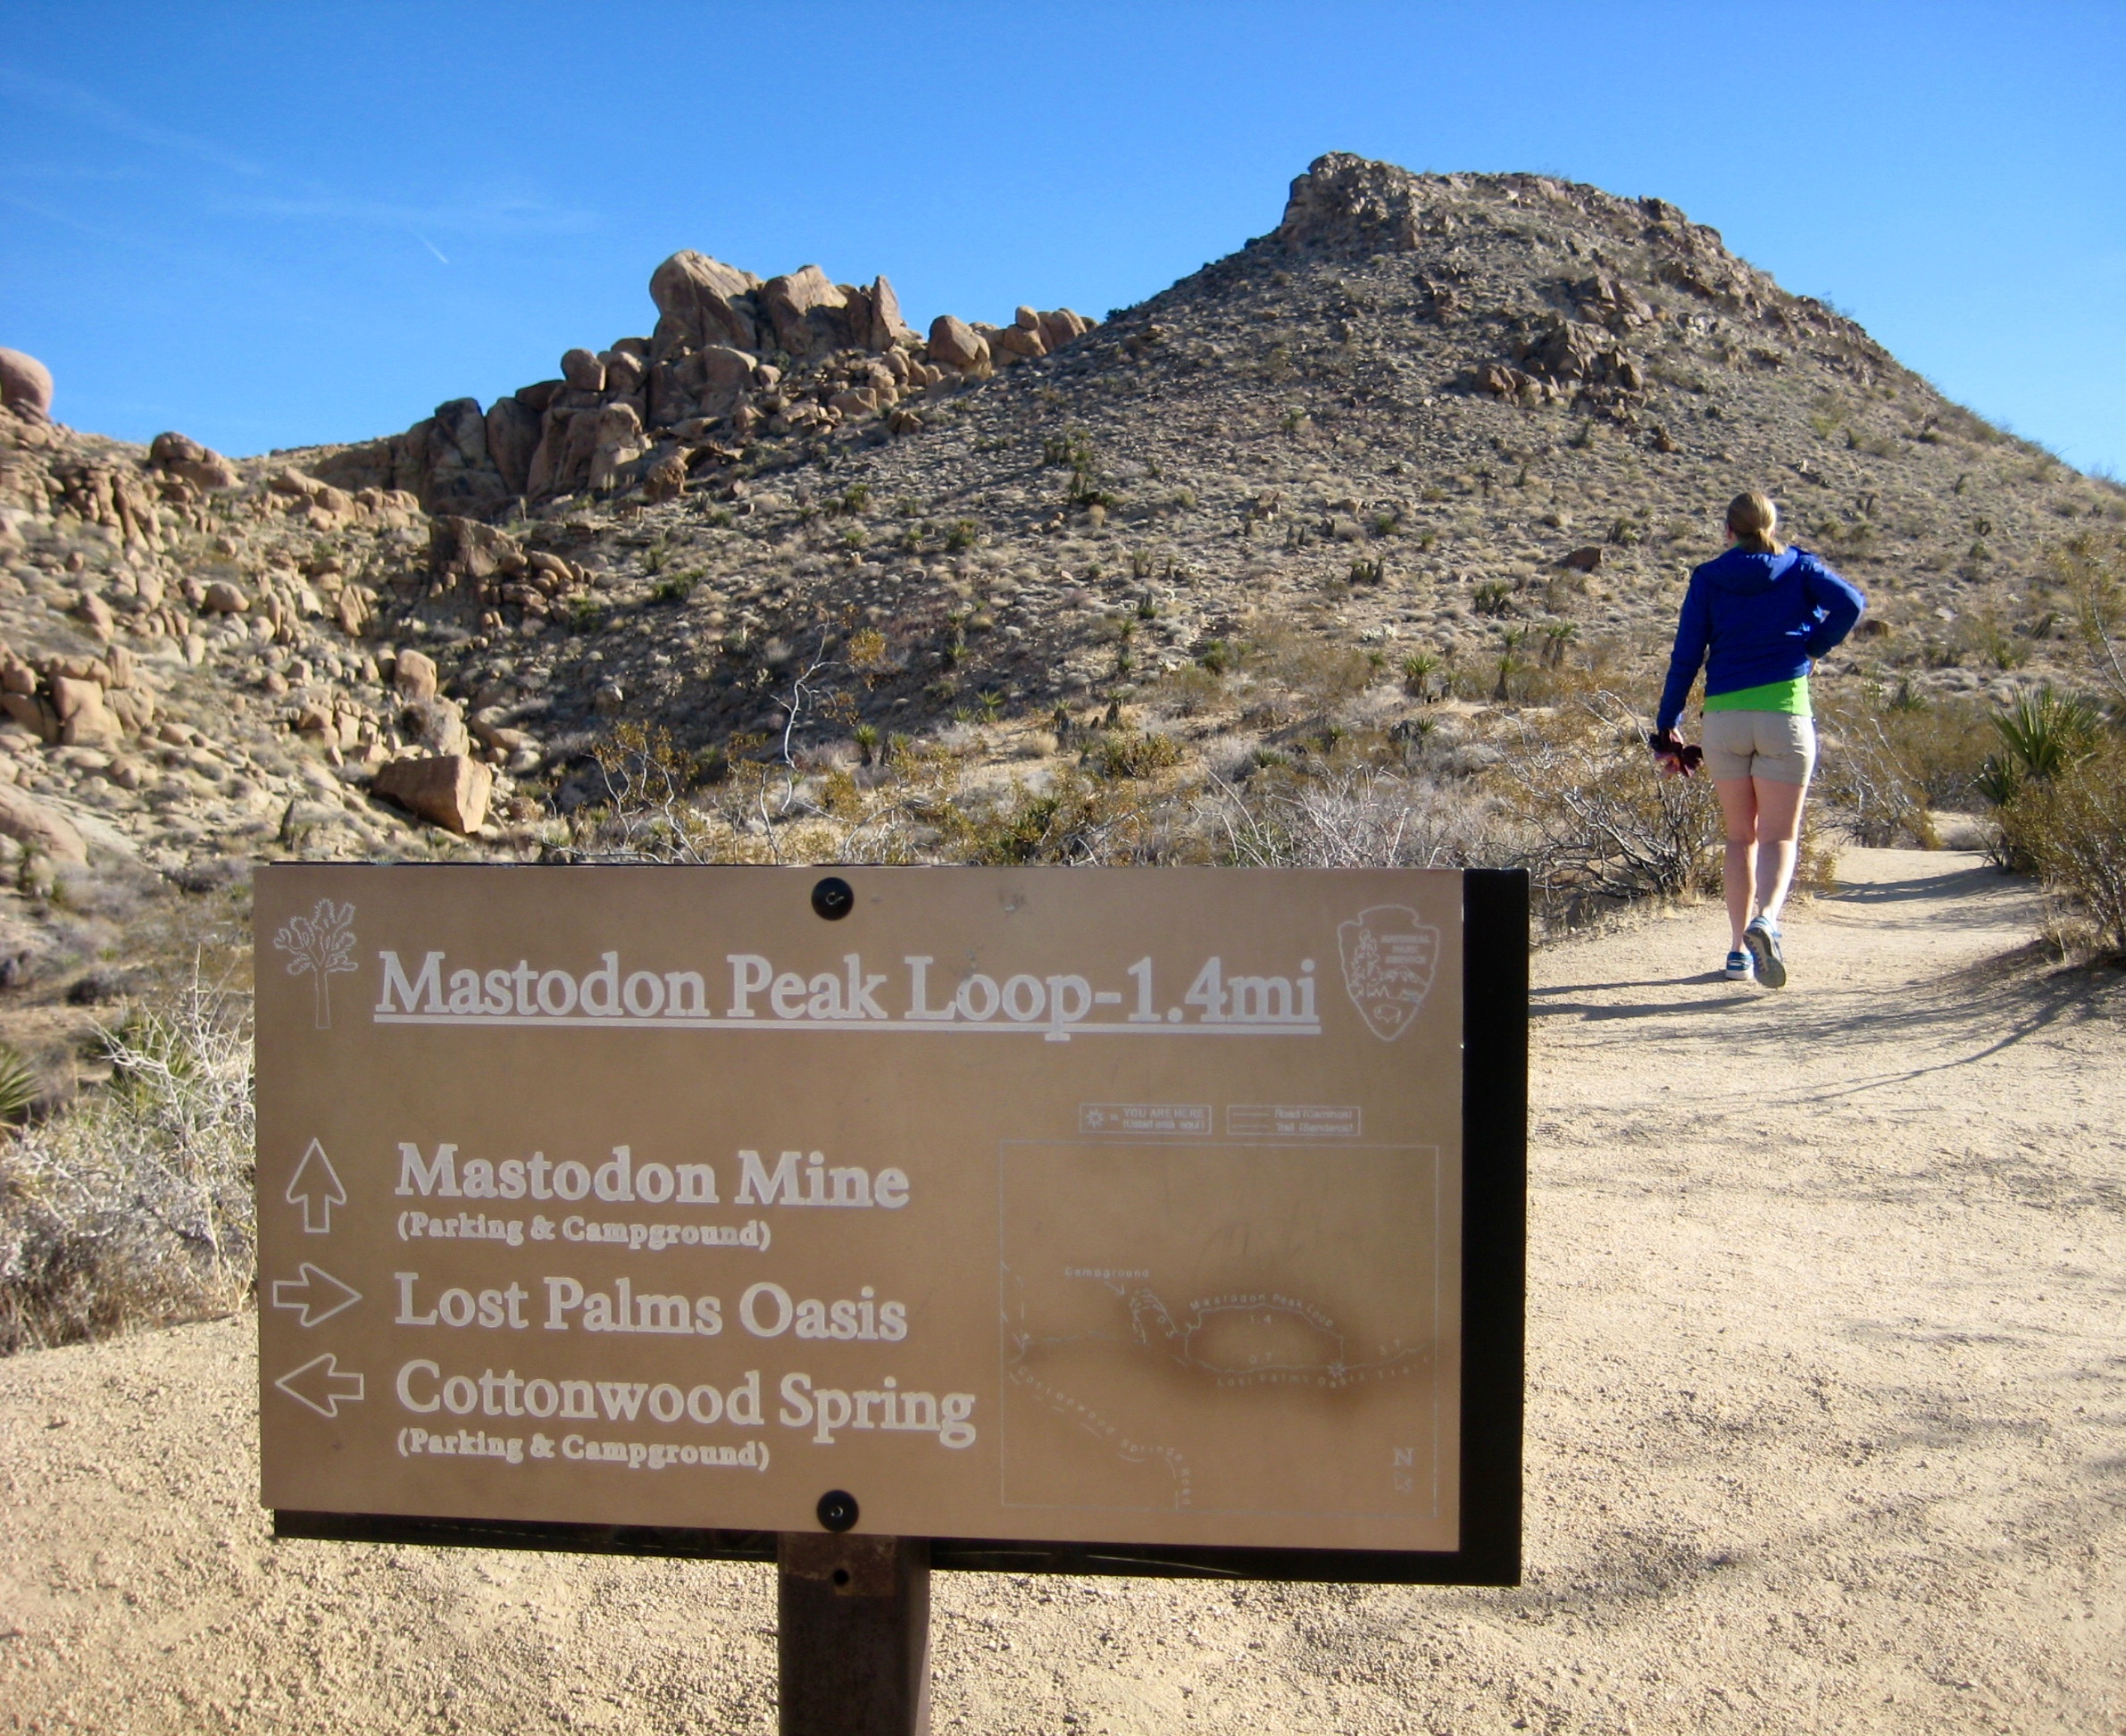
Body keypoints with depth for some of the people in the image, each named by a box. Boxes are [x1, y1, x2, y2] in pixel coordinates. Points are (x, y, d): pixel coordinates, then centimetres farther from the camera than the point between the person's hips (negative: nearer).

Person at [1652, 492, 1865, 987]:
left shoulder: (1707, 578, 7)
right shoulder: (1799, 566, 8)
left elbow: (1685, 656, 1)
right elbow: (1849, 603, -10)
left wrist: (1667, 728, 3)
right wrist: (1812, 647, 7)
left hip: (1723, 716, 1)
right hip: (1784, 711, -1)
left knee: (1740, 836, 14)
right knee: (1779, 835, 1)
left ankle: (1740, 951, 12)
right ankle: (1766, 919, -27)